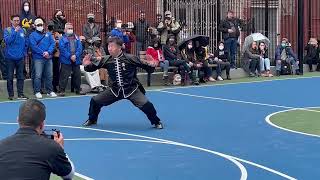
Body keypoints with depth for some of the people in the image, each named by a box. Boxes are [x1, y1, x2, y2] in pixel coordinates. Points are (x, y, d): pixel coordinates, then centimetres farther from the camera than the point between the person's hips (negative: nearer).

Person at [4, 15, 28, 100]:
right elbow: (7, 40, -18)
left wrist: (24, 52, 5)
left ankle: (20, 94, 9)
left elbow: (26, 43, 12)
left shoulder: (23, 31, 5)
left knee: (21, 77, 4)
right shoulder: (7, 30, -3)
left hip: (20, 57, 2)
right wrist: (15, 32, -23)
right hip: (10, 57, -2)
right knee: (10, 77, 3)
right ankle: (11, 94, 11)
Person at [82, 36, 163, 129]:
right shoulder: (107, 60, -7)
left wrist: (151, 66, -31)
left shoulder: (130, 58, -17)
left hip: (132, 89, -4)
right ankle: (92, 120, 30)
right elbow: (93, 67, 2)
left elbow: (144, 66, -10)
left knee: (146, 104, -22)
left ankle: (156, 122, 5)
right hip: (114, 90, 4)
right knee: (95, 101, 1)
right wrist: (88, 65, -19)